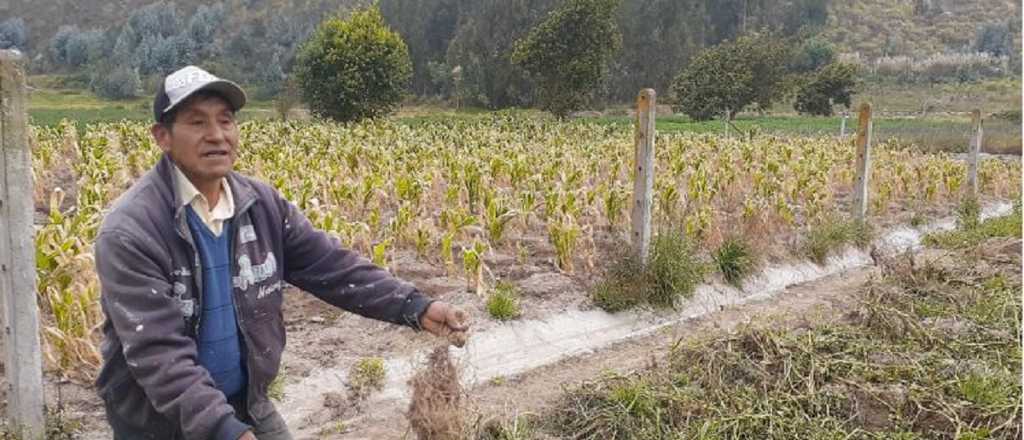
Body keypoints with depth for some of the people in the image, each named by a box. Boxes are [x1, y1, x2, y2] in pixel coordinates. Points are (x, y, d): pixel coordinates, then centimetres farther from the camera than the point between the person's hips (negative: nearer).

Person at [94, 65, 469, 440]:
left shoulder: (262, 204, -5)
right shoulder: (131, 232, -23)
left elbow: (332, 265, -4)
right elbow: (157, 353, -29)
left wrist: (415, 307, -15)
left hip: (247, 404, 5)